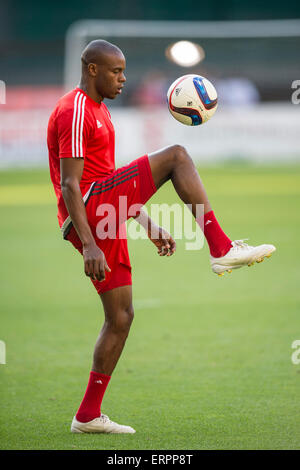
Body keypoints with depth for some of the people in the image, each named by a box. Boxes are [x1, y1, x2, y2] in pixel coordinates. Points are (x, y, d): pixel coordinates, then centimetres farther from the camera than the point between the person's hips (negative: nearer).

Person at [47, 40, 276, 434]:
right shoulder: (74, 112, -10)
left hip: (106, 216, 10)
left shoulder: (97, 110, 24)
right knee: (177, 156, -13)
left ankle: (88, 416, 11)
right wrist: (90, 246, -24)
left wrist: (150, 225, 26)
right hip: (89, 210, -10)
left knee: (121, 316, 9)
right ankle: (222, 250, -17)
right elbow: (69, 185, -17)